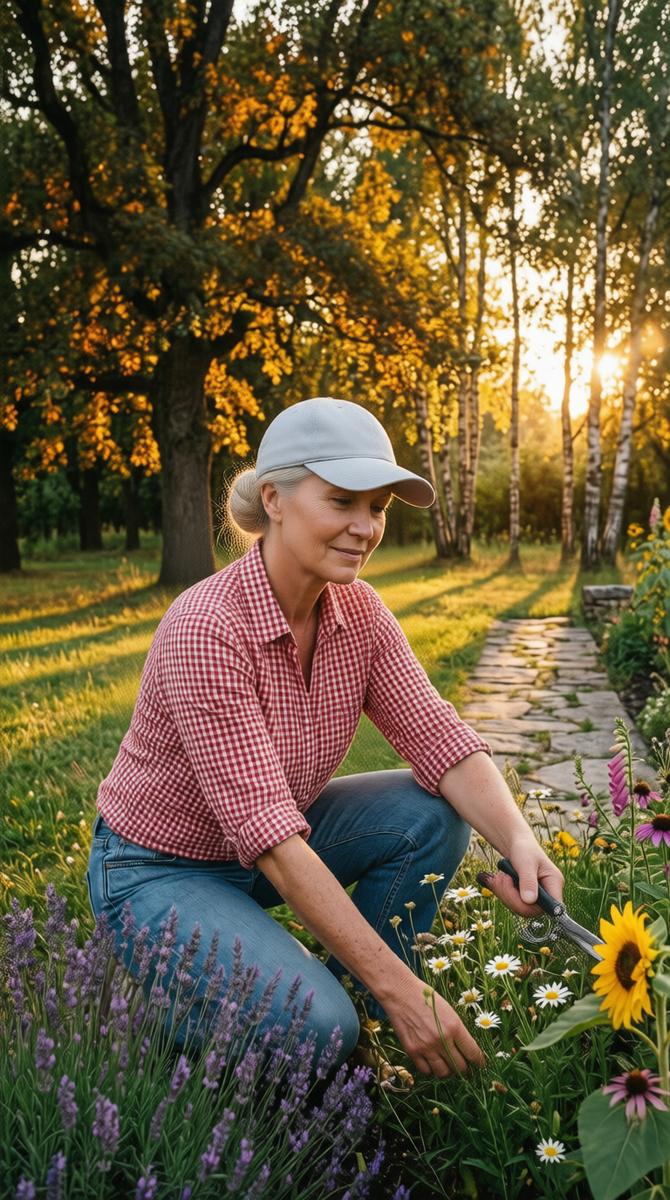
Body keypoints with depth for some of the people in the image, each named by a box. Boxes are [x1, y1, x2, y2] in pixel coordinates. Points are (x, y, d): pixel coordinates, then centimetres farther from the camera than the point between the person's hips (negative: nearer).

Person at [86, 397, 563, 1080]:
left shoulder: (358, 611, -9)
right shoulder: (205, 631, -31)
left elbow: (439, 740, -13)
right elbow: (271, 835, -34)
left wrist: (518, 840, -33)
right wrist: (403, 992, -33)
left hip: (274, 841, 7)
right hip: (161, 869, -7)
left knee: (433, 814, -13)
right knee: (316, 1029, -25)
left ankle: (348, 997, 4)